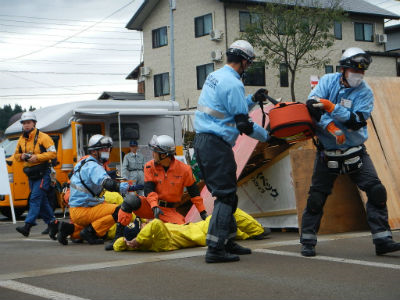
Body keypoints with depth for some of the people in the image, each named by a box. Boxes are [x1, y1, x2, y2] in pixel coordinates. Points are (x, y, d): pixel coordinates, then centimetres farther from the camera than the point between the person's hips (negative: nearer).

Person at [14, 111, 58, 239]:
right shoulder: (21, 139, 12)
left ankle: (28, 225, -20)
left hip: (42, 173, -7)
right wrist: (21, 156, -3)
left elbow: (53, 153, -14)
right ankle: (52, 223, 22)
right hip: (31, 174, 7)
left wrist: (37, 157, -22)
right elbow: (16, 154, 20)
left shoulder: (43, 137, -9)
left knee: (35, 198, -15)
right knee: (42, 200, 12)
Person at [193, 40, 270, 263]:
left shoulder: (214, 76, 15)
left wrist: (253, 100, 19)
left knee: (224, 193, 17)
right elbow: (243, 123, -14)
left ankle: (228, 242, 23)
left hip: (202, 141, 10)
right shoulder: (233, 84, -14)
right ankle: (216, 249, -11)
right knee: (226, 196, -7)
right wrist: (267, 136, -1)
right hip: (216, 144, -10)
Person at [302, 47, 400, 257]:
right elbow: (311, 104, -15)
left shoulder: (365, 92, -3)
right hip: (327, 151, 0)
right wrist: (328, 125, -29)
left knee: (376, 191, -9)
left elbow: (358, 121, -17)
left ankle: (382, 240, -2)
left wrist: (332, 108, -28)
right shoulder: (328, 81, 0)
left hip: (355, 152, 0)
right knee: (316, 197, 2)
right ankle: (308, 241, 17)